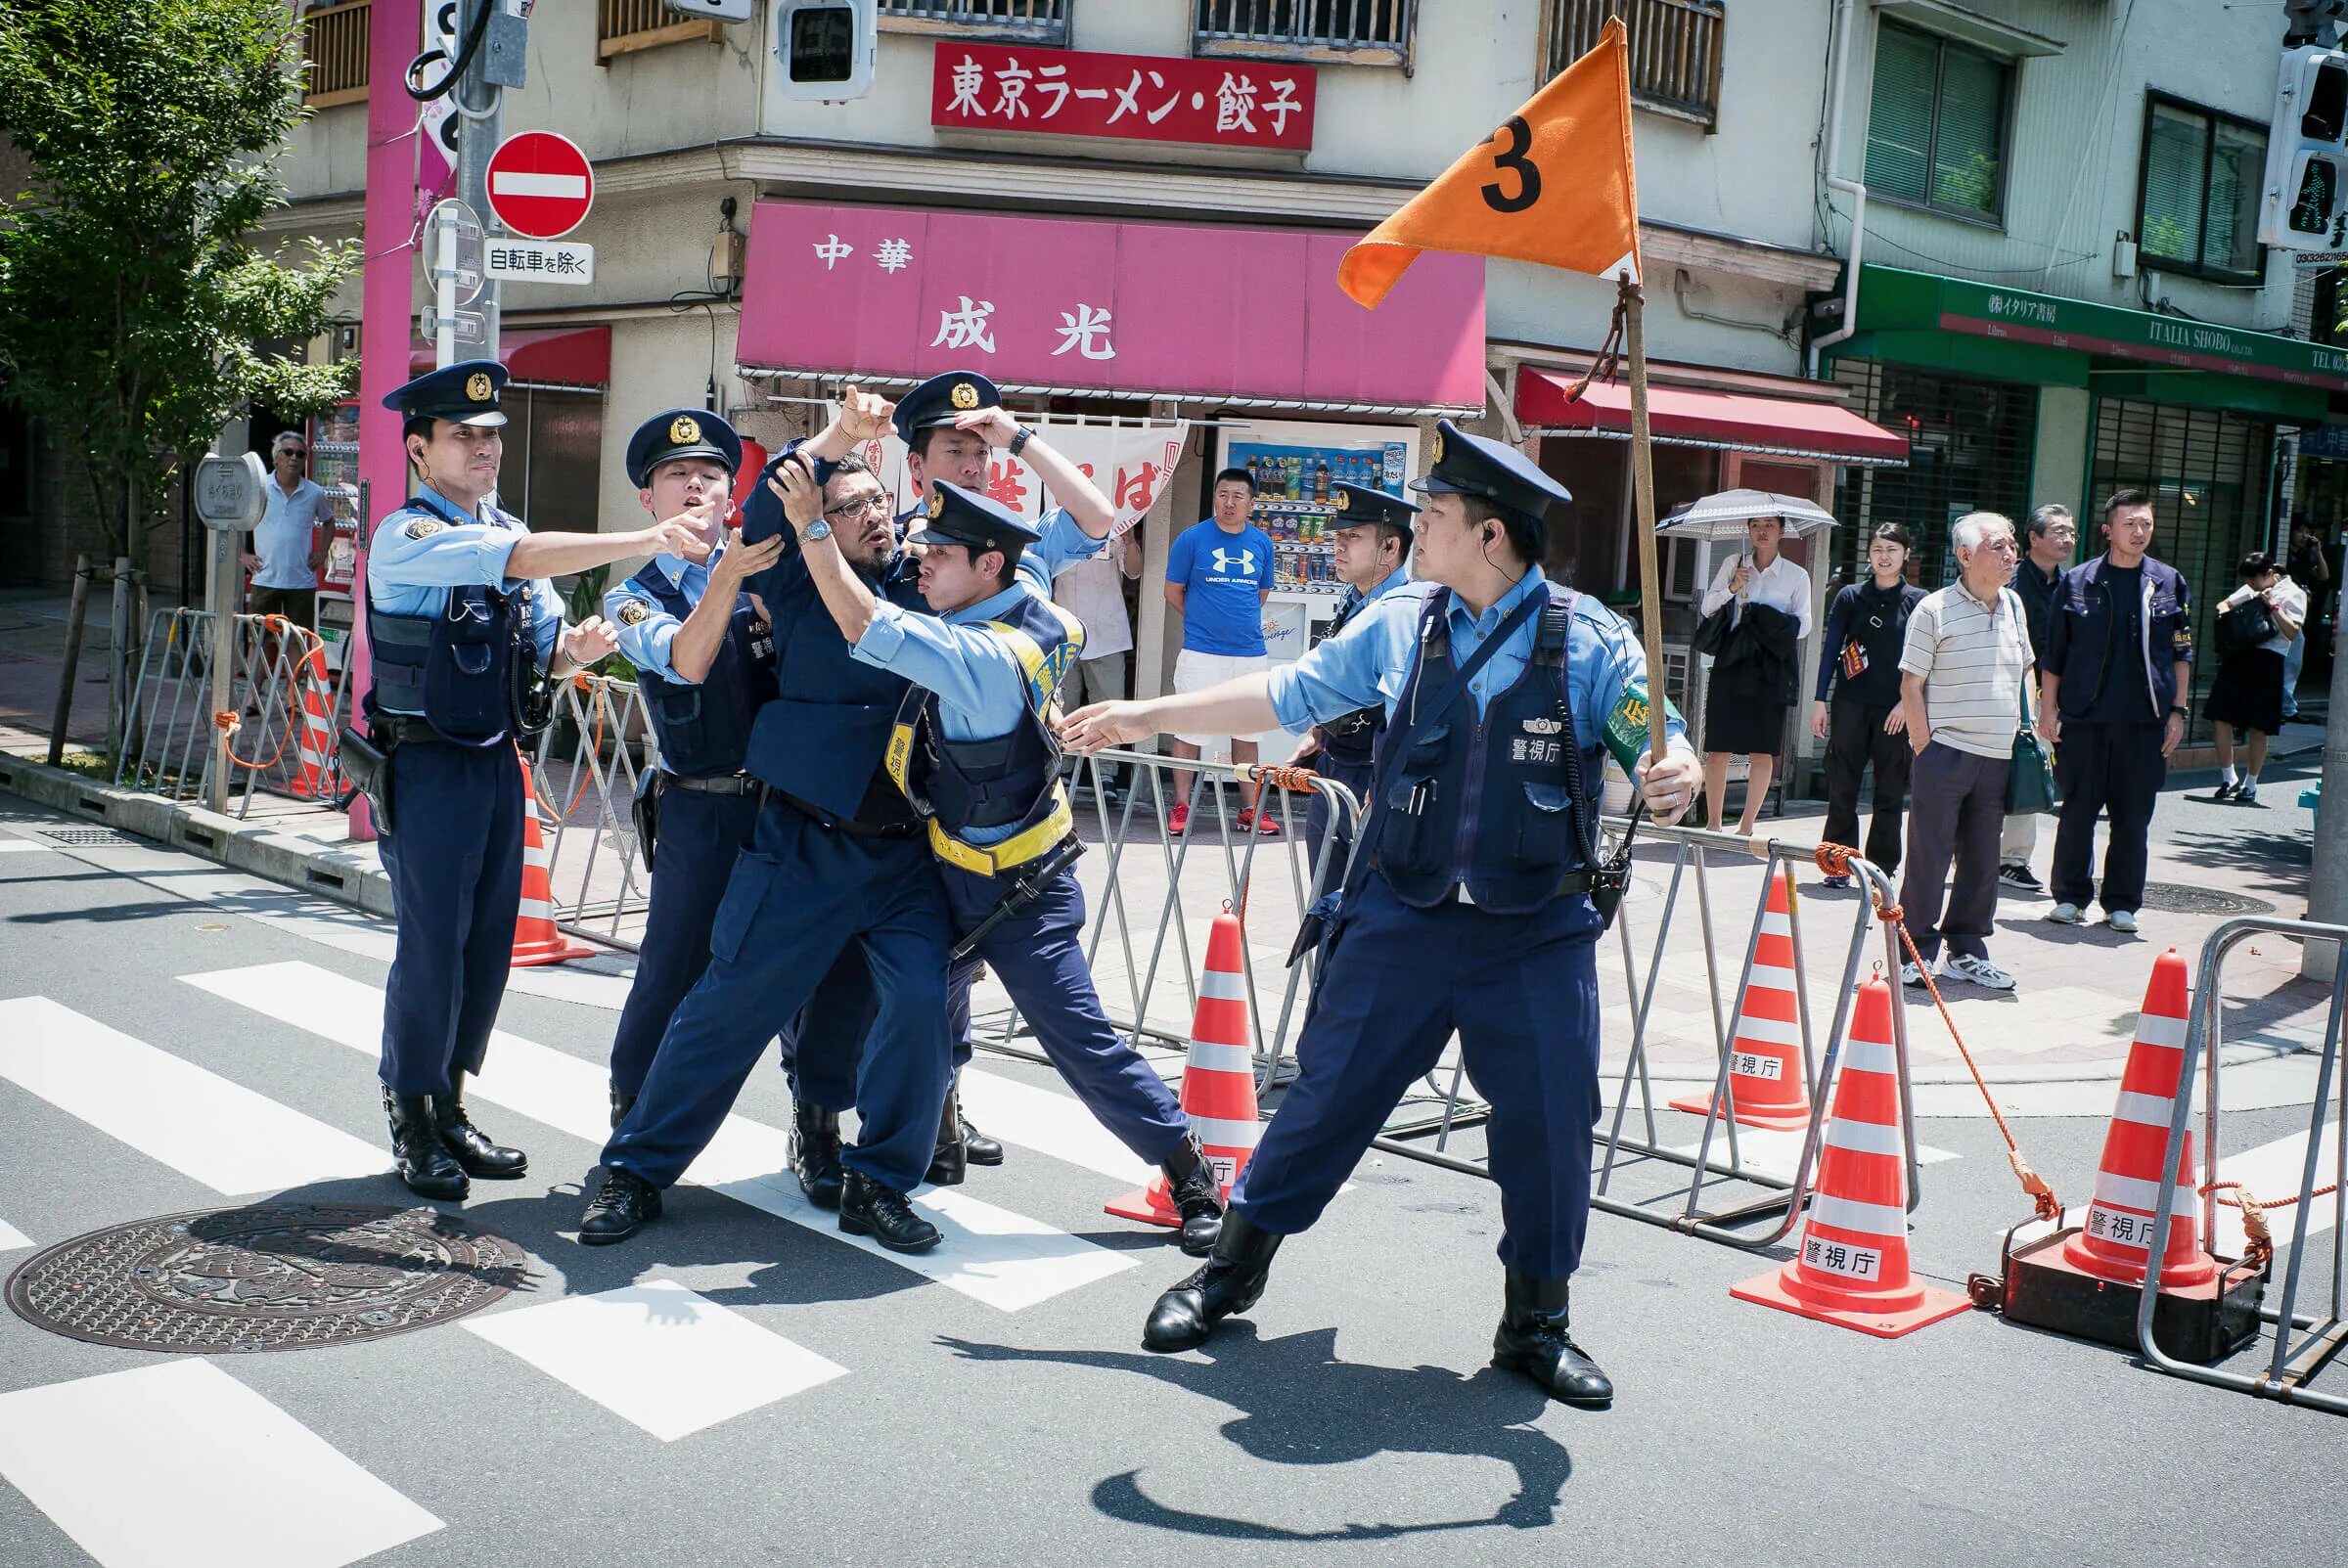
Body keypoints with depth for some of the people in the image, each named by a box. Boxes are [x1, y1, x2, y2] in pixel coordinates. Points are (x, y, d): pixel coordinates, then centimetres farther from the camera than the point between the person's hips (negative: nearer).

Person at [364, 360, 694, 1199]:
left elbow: (545, 649, 13)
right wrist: (642, 541, -34)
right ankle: (412, 1124, 14)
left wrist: (577, 646, -11)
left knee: (489, 945, 10)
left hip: (498, 761, 7)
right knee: (431, 945, -2)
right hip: (427, 766, -7)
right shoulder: (405, 537, -12)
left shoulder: (507, 531, 12)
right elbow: (521, 559, -28)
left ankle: (449, 1107, 25)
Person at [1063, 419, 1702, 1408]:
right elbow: (1287, 694, 9)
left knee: (1550, 1124, 4)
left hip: (1538, 935, -1)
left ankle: (1536, 1324, 27)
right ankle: (1231, 1272, 26)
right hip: (1402, 919, 1)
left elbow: (1661, 743, -7)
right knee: (1330, 1095, 7)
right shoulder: (1400, 624, 2)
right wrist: (1143, 715, 9)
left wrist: (1676, 778, -33)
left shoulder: (1590, 640, -6)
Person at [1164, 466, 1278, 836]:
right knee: (1189, 729, -1)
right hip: (1201, 652, -4)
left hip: (1251, 652, 4)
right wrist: (1203, 620, 5)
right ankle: (1181, 807, 8)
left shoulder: (1261, 542, 7)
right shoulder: (1192, 538, -4)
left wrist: (1244, 622, 11)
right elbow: (1174, 591, 3)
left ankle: (1250, 809, 17)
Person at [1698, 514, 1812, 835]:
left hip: (1769, 668, -1)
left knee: (1762, 752, 0)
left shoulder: (1796, 576, 5)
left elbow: (1802, 626, 3)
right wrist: (1731, 588, -8)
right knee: (1718, 749, -1)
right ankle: (1714, 823, 10)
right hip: (1730, 664, 1)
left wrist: (1765, 621, -10)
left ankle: (1746, 826, 10)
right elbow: (1706, 608, 8)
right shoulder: (1733, 565, 9)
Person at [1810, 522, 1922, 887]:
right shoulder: (1850, 596, 6)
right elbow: (1830, 649, 6)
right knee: (1841, 788, 2)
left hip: (1896, 709, -1)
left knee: (1890, 792, 4)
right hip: (1851, 705, 1)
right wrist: (1819, 700, 1)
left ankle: (1881, 868, 11)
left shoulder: (1918, 601, 4)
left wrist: (1907, 702, -8)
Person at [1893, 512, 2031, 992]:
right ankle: (1917, 952, 9)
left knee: (1982, 861, 10)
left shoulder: (2013, 605, 11)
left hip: (1998, 758, 6)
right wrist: (1925, 749, -9)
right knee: (1929, 857, -1)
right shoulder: (1934, 610, -6)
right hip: (1945, 754, -5)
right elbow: (1911, 685, -6)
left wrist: (2023, 732, 13)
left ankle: (1966, 950, 21)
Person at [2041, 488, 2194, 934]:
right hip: (2084, 718, -1)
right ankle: (2070, 896, 15)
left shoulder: (2169, 583, 7)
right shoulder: (2077, 582, 2)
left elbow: (2182, 653, 10)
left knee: (2133, 818, 5)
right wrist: (2049, 709, 1)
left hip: (2145, 722, 1)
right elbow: (2052, 654, 5)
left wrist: (2177, 711, 5)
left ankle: (2122, 902, 15)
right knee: (2077, 811, 4)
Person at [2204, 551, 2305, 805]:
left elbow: (2292, 633, -11)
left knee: (2257, 728, 1)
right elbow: (2224, 603, 29)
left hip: (2266, 660, -6)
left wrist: (2273, 606, -15)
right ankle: (2228, 779, 13)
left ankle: (2250, 786, 13)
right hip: (2237, 657, 6)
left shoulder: (2292, 594, -1)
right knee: (2220, 720, 0)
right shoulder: (2251, 590, 16)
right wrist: (2226, 612, 6)